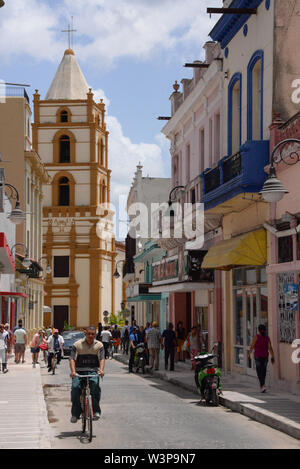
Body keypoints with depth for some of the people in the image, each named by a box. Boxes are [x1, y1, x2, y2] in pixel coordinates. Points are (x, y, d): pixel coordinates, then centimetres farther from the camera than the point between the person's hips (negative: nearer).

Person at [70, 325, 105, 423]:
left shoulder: (99, 345, 7)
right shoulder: (77, 344, 3)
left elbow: (102, 359, -2)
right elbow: (72, 359, -4)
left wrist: (101, 370, -21)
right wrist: (73, 371, -21)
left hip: (93, 371, 0)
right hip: (79, 371, 0)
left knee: (95, 384, -30)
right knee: (75, 387, -23)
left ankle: (96, 411, -22)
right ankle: (75, 414, -9)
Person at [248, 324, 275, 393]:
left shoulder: (256, 337, -8)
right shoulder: (267, 338, 2)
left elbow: (252, 347, -6)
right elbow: (270, 348, -4)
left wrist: (249, 354, 7)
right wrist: (273, 357, -2)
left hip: (258, 356, -4)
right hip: (265, 356, 4)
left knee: (259, 372, -5)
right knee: (263, 371, 18)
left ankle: (263, 385, -23)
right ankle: (262, 386, 26)